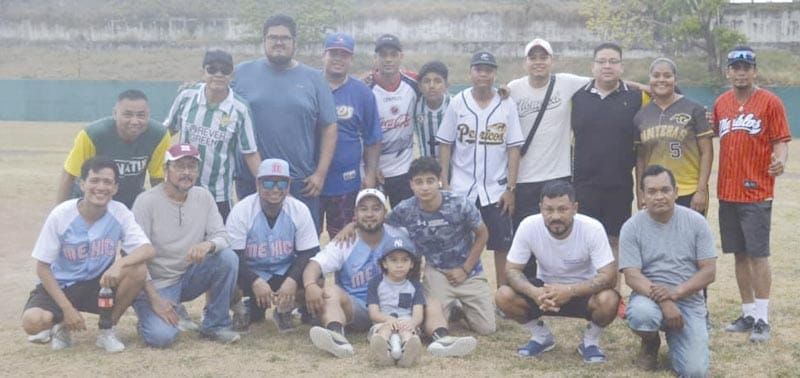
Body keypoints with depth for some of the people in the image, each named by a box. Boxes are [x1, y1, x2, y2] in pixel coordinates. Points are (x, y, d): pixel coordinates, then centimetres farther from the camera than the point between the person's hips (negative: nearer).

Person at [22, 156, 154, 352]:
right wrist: (67, 308, -19)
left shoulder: (120, 213, -12)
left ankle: (107, 329, -4)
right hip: (60, 285, -2)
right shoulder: (61, 215, -17)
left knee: (138, 269, -27)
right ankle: (62, 325, 6)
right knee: (32, 321, -33)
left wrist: (120, 264, -42)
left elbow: (148, 250, -21)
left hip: (99, 285, 2)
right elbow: (43, 267, -12)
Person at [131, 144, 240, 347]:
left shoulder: (203, 197, 1)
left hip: (190, 276, 4)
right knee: (161, 336, -26)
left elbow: (221, 237, -3)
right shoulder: (147, 201, -13)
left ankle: (215, 325, -6)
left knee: (228, 257, -21)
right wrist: (154, 298, -21)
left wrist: (208, 245, -29)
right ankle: (151, 317, 12)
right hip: (156, 284, -4)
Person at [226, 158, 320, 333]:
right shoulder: (241, 211, -16)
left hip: (285, 273, 2)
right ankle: (245, 306, 10)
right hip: (250, 274, -2)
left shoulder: (300, 210, -10)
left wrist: (292, 280, -29)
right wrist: (255, 282, -34)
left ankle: (285, 309, 5)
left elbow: (310, 253, -11)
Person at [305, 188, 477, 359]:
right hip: (355, 309, -2)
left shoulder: (399, 237, 5)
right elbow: (314, 266, -13)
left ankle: (442, 338, -49)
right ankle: (337, 337, -57)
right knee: (330, 291, -30)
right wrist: (310, 285, -35)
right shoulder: (345, 243, -2)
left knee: (432, 305, -20)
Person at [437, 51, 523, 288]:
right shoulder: (458, 103, 0)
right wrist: (444, 183, -3)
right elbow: (445, 145, 3)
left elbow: (513, 148, -1)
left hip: (496, 190, 0)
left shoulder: (507, 104, -1)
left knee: (503, 246, 4)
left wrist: (511, 188, -6)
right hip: (461, 189, 0)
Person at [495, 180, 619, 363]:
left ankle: (590, 341, 0)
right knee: (504, 296, -23)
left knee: (608, 300, -34)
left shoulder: (592, 228, -25)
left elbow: (608, 275, -26)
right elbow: (512, 269, -15)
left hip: (583, 290, -2)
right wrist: (534, 292, -36)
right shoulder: (529, 226, -21)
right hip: (545, 288, 2)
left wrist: (570, 291, -40)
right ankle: (541, 336, 6)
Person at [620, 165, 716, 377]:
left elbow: (709, 271, -5)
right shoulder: (632, 227, -6)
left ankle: (673, 337, 21)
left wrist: (675, 292, -20)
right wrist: (662, 301, -28)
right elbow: (632, 276, -12)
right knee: (641, 313, -38)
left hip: (688, 301, 1)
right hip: (650, 297, -1)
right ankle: (650, 344, 1)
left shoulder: (696, 222, -2)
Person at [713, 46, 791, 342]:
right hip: (727, 192, 5)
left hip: (756, 193, -5)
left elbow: (780, 141, -8)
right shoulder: (721, 103, 9)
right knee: (739, 254, 11)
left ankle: (762, 319, 2)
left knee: (758, 254, -5)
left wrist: (780, 160, -27)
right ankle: (748, 314, 21)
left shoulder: (769, 102, -5)